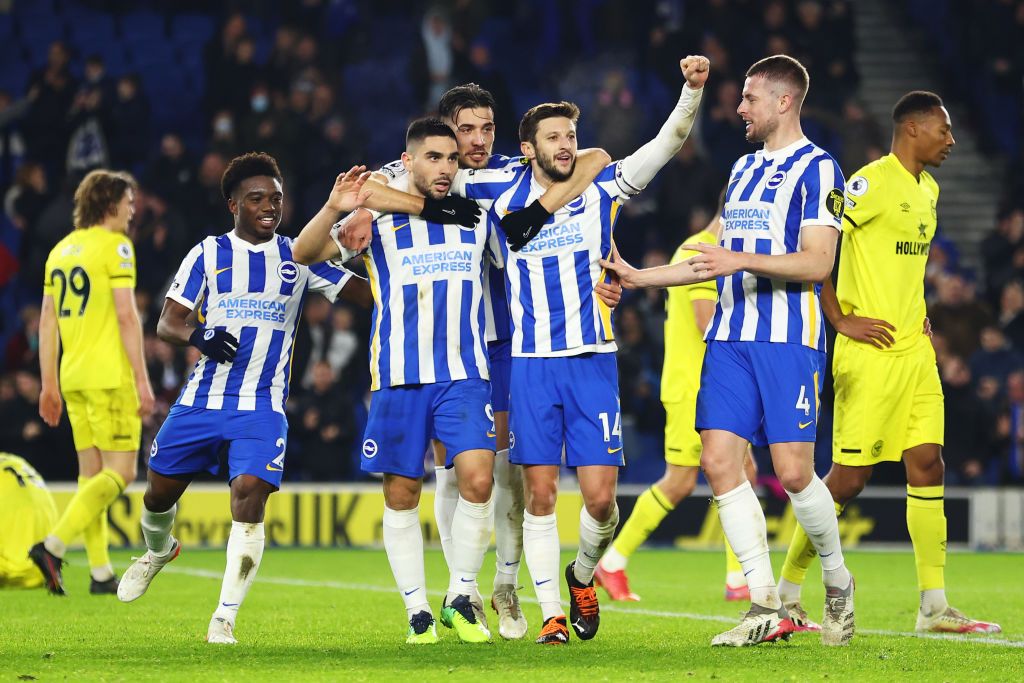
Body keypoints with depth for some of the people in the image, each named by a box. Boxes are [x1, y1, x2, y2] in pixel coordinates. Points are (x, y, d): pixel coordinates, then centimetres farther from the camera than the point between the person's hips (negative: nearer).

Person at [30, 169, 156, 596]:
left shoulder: (61, 250, 14)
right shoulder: (114, 246, -8)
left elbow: (47, 322, 14)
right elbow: (126, 316, -14)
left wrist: (49, 384, 18)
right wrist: (142, 380, -13)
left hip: (73, 377, 8)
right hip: (110, 376, -8)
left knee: (92, 473, 10)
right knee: (120, 472, -5)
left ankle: (101, 573, 9)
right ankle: (53, 546, -17)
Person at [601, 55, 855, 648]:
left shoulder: (817, 169, -5)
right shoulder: (744, 169, 19)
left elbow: (817, 263, -14)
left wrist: (742, 260, -22)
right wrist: (638, 277, 25)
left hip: (789, 339, -7)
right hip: (731, 336, 7)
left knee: (793, 470, -10)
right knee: (720, 460, -6)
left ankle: (839, 584, 15)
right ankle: (767, 608, -3)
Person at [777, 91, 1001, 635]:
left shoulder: (927, 190, 15)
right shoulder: (872, 182, -13)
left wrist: (918, 315, 16)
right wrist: (841, 320, -16)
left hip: (914, 349, 8)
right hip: (870, 350, -8)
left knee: (927, 466, 3)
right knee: (849, 477, -6)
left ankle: (934, 607, 4)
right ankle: (786, 593, 6)